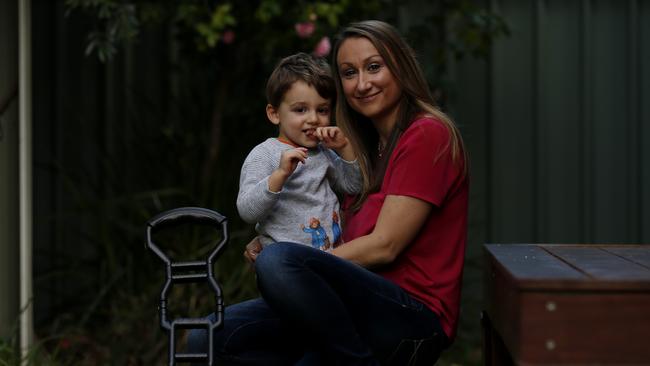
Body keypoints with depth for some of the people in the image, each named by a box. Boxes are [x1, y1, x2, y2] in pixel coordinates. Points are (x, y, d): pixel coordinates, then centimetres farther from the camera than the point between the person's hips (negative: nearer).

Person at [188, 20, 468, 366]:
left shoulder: (427, 134, -5)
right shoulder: (369, 147, 22)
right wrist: (267, 245, -1)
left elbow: (384, 246, -12)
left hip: (412, 321, -8)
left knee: (278, 260, -32)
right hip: (365, 306, 8)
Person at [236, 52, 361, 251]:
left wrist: (345, 148, 4)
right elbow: (247, 212, -15)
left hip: (334, 249, 4)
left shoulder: (324, 153, 16)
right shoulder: (263, 155, -4)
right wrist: (280, 174, -27)